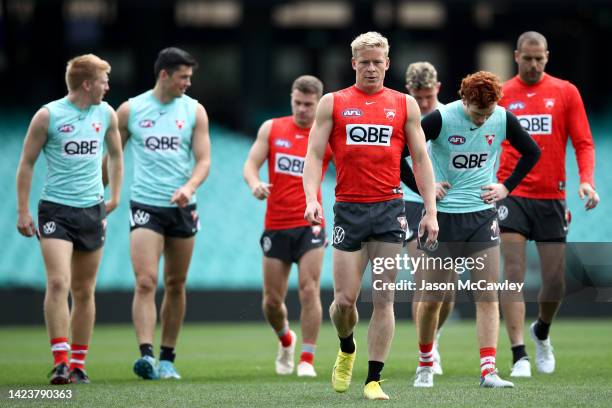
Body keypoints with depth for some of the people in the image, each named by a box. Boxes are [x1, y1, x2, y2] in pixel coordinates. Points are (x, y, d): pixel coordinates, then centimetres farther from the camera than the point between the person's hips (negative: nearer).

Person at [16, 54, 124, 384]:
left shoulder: (106, 114, 7)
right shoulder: (48, 115, -7)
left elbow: (115, 154, 24)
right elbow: (27, 163, -2)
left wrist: (114, 195, 16)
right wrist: (22, 211, -5)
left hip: (92, 210, 5)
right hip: (55, 209, -5)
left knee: (84, 292, 7)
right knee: (58, 283, -18)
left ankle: (78, 364, 15)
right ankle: (60, 361, -19)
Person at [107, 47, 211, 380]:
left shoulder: (195, 111, 4)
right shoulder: (130, 110, 1)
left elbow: (203, 159, 0)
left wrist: (189, 187, -19)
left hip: (182, 207, 2)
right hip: (145, 206, -2)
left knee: (175, 285, 8)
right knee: (145, 282, -16)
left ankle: (167, 358, 17)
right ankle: (146, 354, -24)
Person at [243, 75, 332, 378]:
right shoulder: (271, 128, 6)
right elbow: (251, 164, 4)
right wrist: (255, 183, -18)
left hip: (309, 224, -2)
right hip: (276, 225, 2)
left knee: (309, 290, -13)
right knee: (272, 299, 6)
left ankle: (307, 360, -6)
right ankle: (286, 340, 36)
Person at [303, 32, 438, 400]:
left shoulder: (404, 105, 8)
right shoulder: (333, 103, 7)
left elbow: (421, 159, 9)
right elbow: (314, 155, 4)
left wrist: (430, 211, 1)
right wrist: (312, 199, -11)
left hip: (390, 208, 0)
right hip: (348, 209, 0)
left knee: (383, 300, -3)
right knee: (344, 299, -2)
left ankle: (374, 380, 1)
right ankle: (347, 350, 30)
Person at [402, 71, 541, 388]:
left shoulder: (503, 119, -3)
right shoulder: (441, 119, -14)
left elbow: (532, 152, 13)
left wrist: (506, 187, 5)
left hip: (483, 215, 2)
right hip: (443, 216, -2)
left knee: (488, 296, -6)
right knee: (432, 299, 4)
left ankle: (488, 371, -9)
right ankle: (425, 366, 23)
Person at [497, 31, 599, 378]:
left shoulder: (565, 92, 4)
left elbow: (583, 142, 2)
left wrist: (586, 180, -13)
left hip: (552, 196, 1)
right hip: (512, 194, -1)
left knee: (555, 281, 3)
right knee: (513, 274, -10)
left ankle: (541, 332, 34)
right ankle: (520, 356, -10)